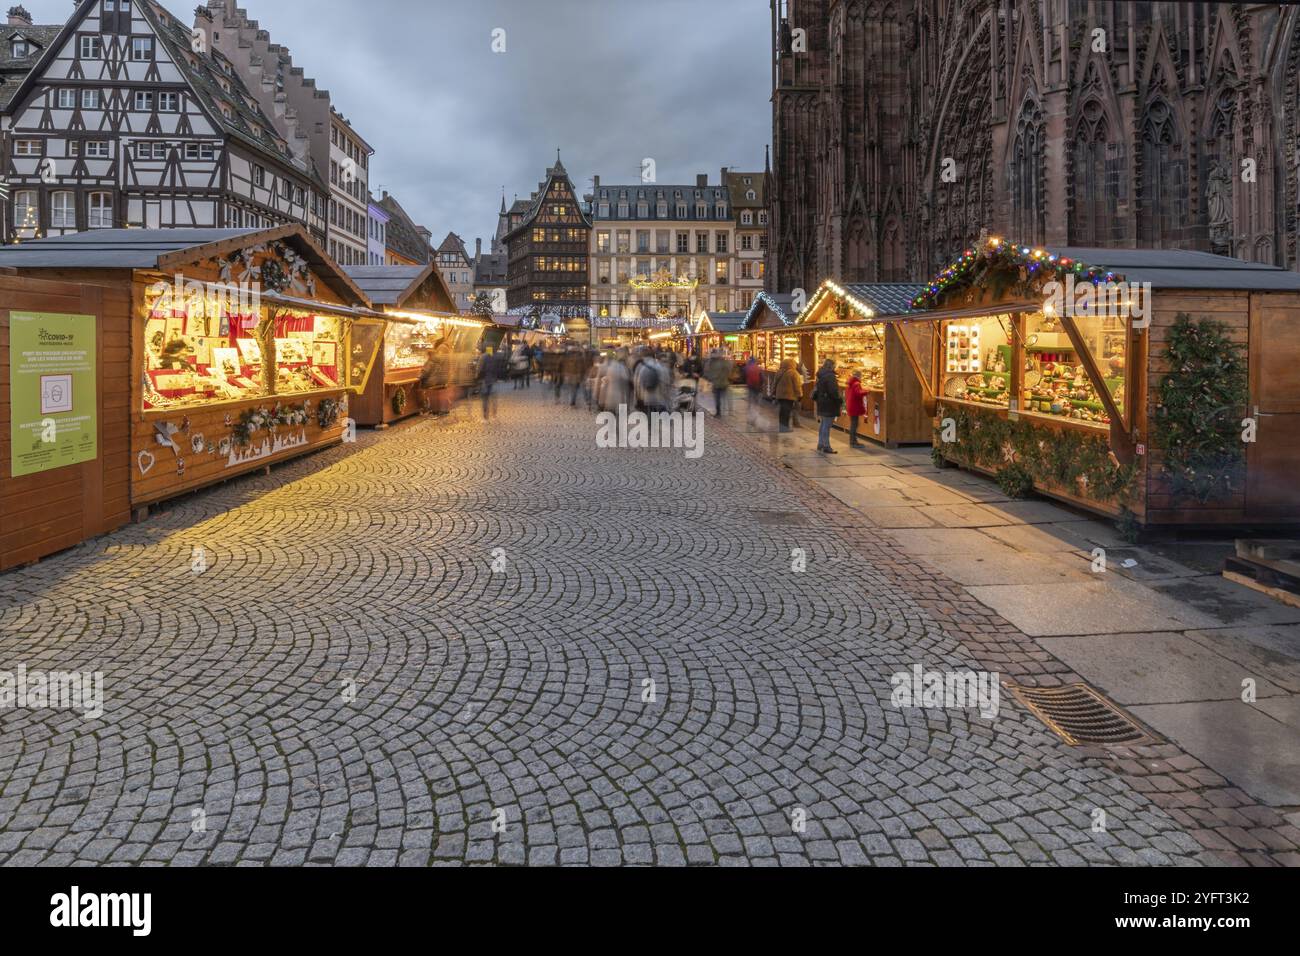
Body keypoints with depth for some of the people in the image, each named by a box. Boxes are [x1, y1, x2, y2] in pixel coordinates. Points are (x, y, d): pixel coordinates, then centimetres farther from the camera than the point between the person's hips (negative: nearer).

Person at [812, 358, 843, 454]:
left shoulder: (820, 376, 12)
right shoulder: (830, 376, -18)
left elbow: (816, 390, 20)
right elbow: (833, 391, -22)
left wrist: (816, 399, 26)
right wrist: (840, 401, -13)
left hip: (822, 404, 10)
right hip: (829, 405, -9)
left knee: (823, 425, 18)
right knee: (827, 426, -6)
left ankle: (820, 445, 26)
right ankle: (826, 447, -2)